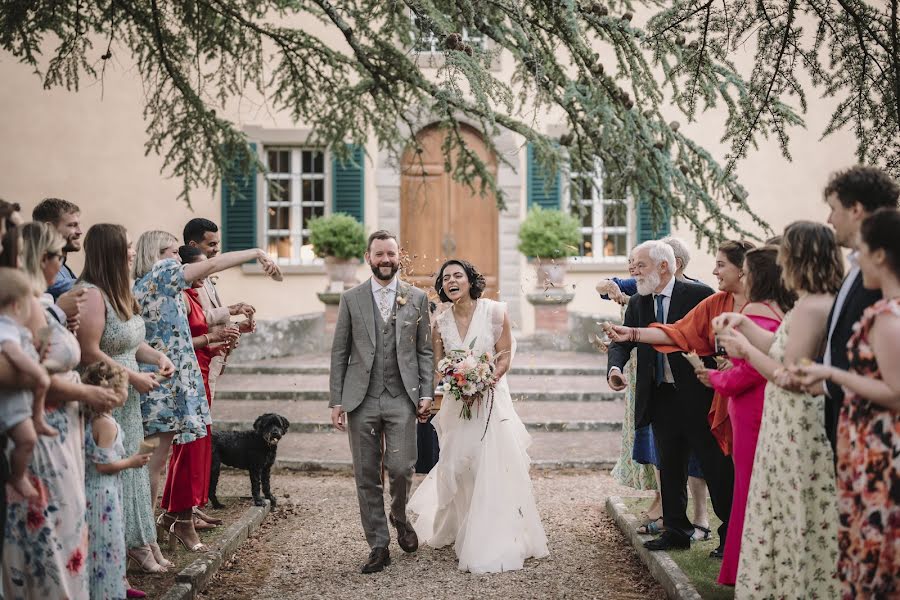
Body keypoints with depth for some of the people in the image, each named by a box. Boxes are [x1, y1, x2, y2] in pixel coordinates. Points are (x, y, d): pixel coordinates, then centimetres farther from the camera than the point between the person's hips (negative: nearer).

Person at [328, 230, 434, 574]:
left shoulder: (417, 298, 8)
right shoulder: (351, 299, 7)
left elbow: (425, 351, 9)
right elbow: (339, 353, 7)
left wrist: (426, 394, 0)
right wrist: (336, 401, 1)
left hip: (402, 398, -1)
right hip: (361, 400, 1)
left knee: (401, 468, -9)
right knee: (367, 476, 4)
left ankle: (400, 517, 23)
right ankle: (378, 546, 15)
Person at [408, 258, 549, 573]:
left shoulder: (494, 311, -7)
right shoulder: (441, 322, 2)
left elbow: (505, 357, -4)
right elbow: (437, 366, 8)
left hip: (491, 399, -3)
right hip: (456, 403, 3)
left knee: (494, 469, -6)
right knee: (456, 467, 4)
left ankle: (495, 544, 4)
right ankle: (458, 531, 25)